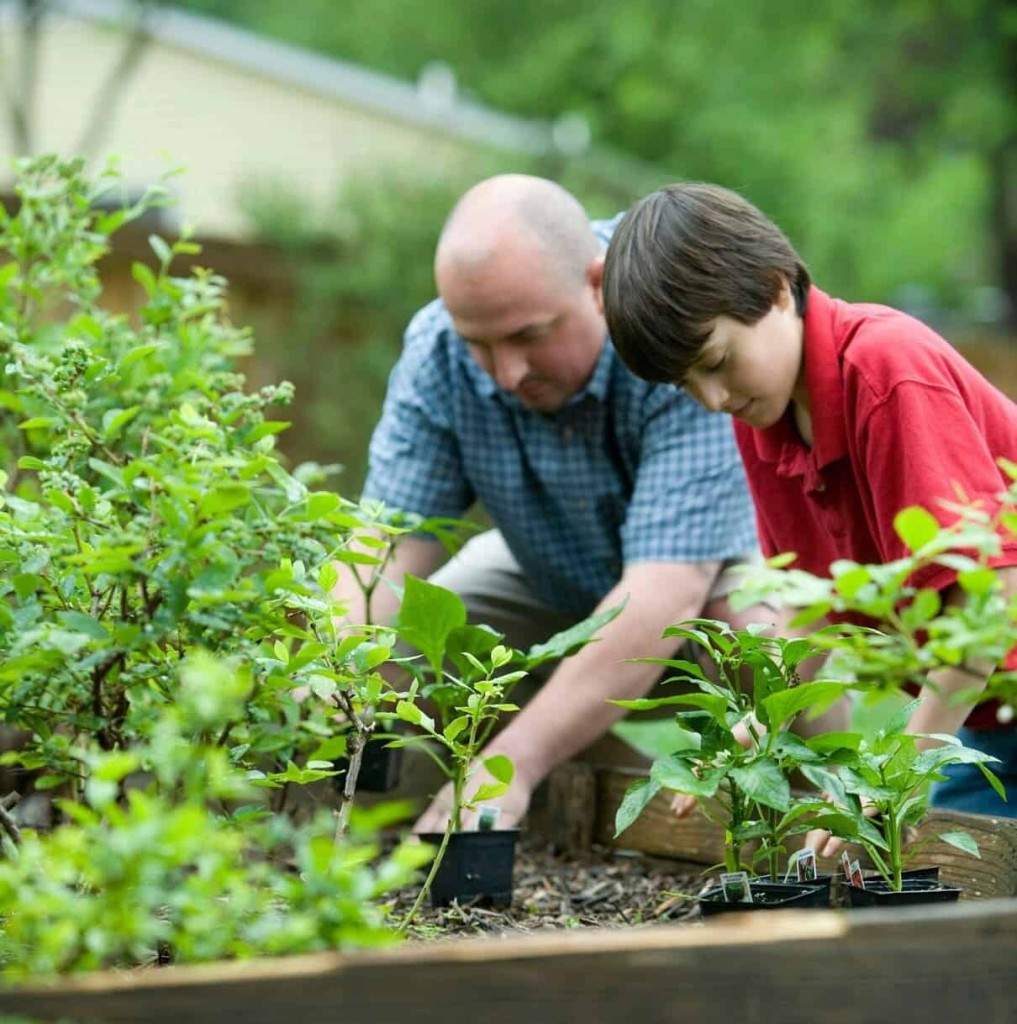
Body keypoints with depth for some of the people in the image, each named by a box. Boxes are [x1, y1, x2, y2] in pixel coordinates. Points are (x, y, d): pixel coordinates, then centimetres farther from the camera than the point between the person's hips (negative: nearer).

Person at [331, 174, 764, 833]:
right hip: (559, 586, 4)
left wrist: (515, 761, -52)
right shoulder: (437, 353, -21)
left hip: (727, 563, -4)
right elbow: (391, 539, -21)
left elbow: (667, 590, -43)